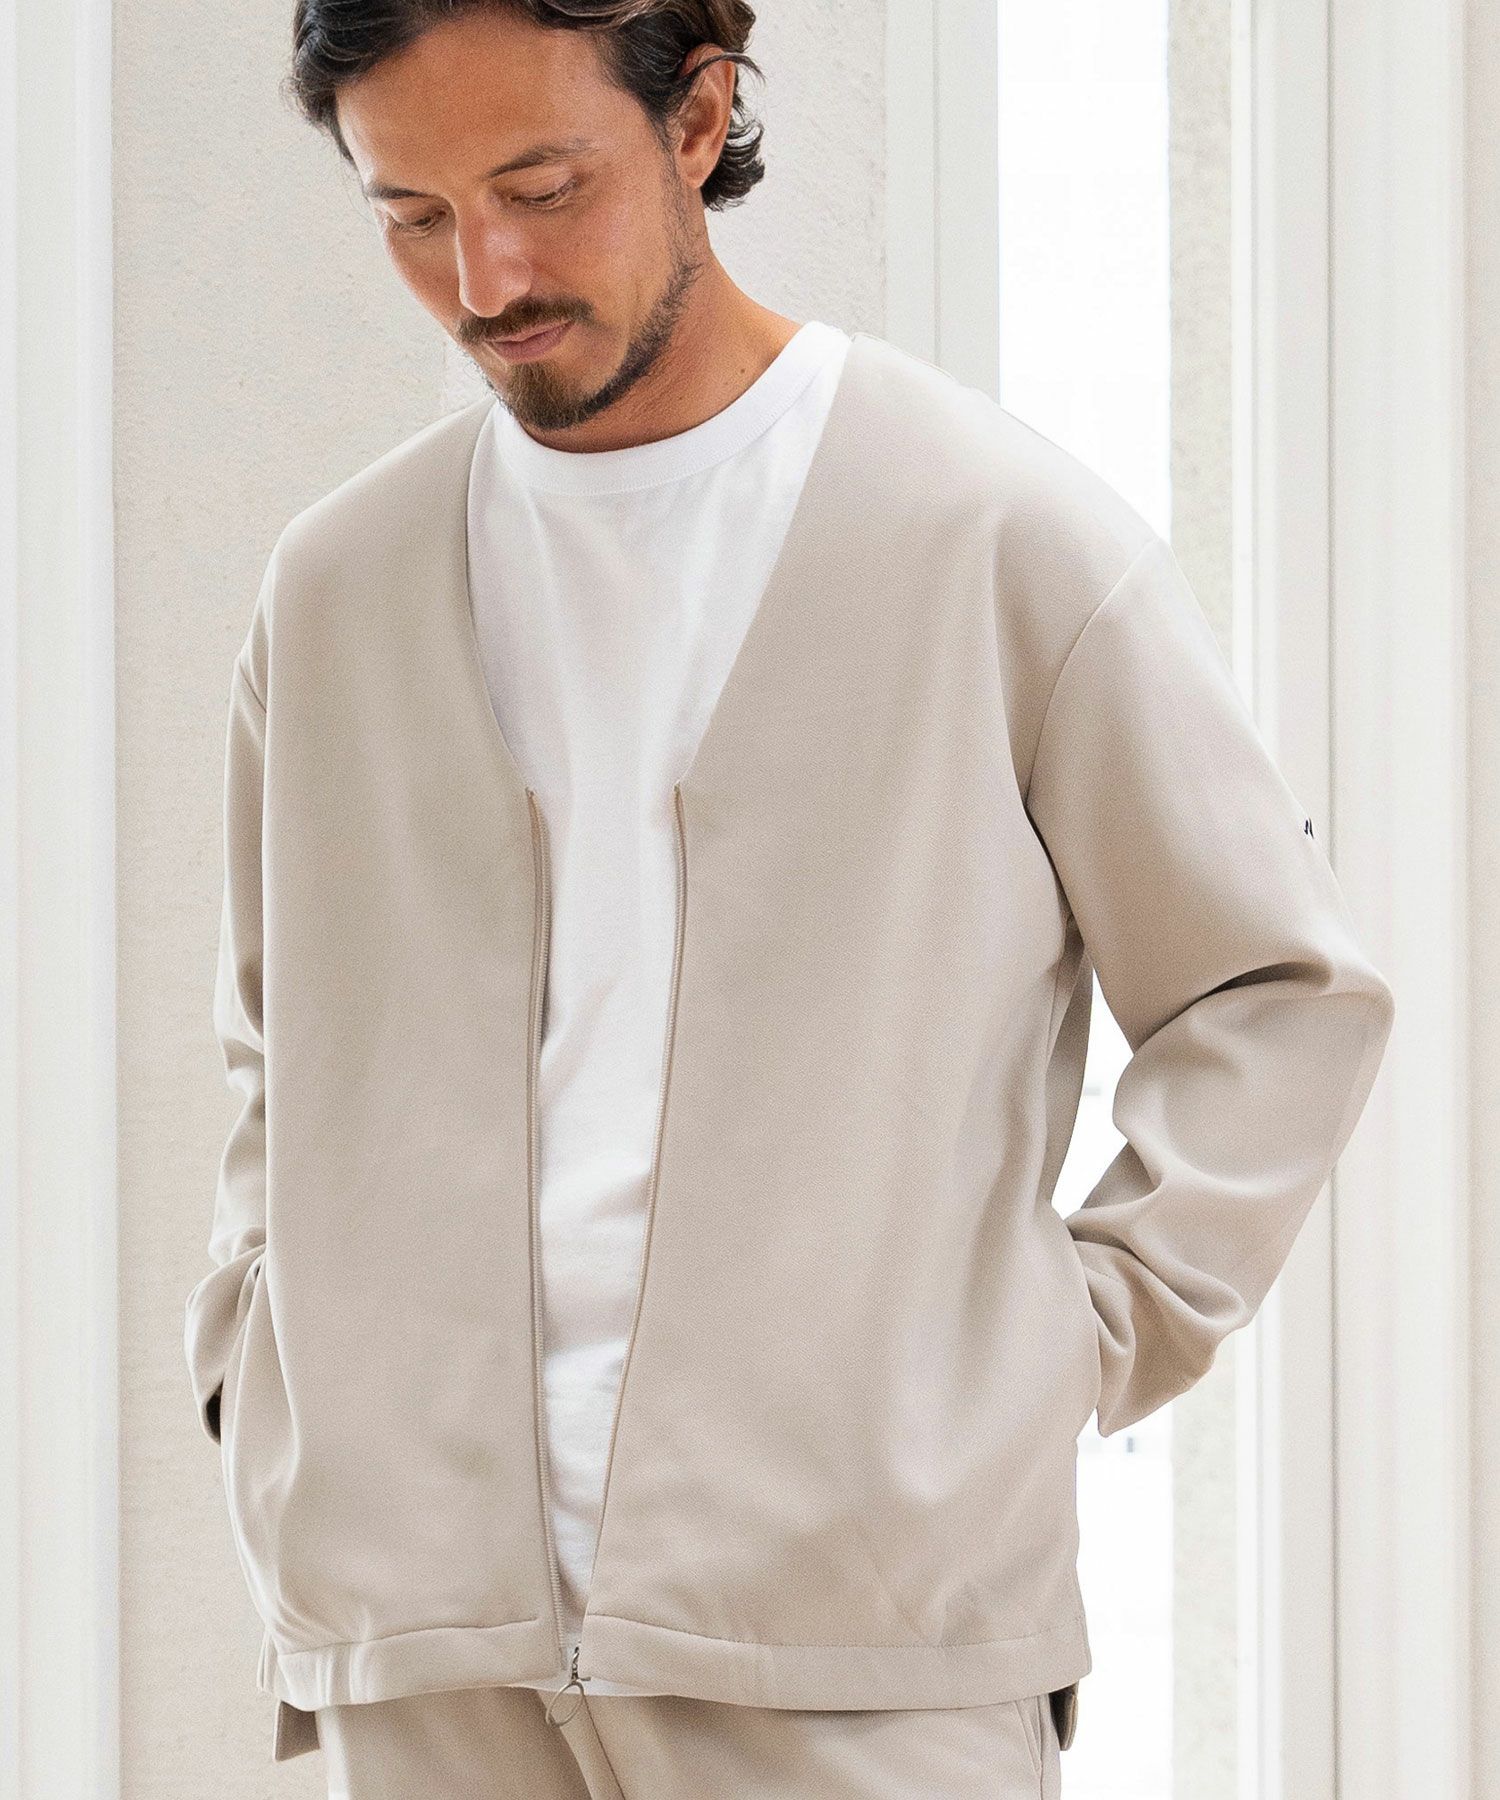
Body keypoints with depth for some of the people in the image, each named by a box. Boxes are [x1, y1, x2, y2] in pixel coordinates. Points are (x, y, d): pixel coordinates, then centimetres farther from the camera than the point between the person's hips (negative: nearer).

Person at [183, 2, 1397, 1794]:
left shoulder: (1002, 535, 0)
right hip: (418, 1647, 3)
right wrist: (256, 1356, 11)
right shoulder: (335, 589, 12)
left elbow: (1276, 994, 6)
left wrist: (1068, 1345, -3)